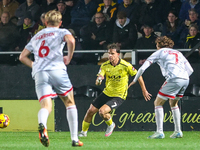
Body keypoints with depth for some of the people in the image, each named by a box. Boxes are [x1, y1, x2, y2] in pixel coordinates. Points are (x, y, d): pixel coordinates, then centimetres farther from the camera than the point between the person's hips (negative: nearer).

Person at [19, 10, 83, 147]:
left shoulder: (36, 37, 27)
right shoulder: (61, 32, 13)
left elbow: (22, 57, 25)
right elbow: (71, 40, -10)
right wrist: (69, 57, 3)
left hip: (39, 73, 2)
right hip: (57, 69, -2)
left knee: (46, 106, -10)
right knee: (70, 103, 15)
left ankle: (42, 125, -46)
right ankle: (75, 139, 11)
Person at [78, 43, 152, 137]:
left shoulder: (126, 66, -18)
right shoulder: (105, 65, -6)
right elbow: (98, 81, -11)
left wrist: (144, 91, -1)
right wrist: (99, 80, -37)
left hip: (119, 96, -5)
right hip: (107, 93, 5)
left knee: (102, 111, -23)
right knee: (91, 111, 3)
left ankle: (110, 125, 9)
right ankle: (83, 132, 25)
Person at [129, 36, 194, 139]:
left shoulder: (159, 52, 15)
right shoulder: (178, 53, 29)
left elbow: (143, 68, 13)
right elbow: (190, 70, 22)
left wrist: (135, 80, 25)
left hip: (174, 79, -6)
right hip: (185, 79, 6)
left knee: (158, 103, 3)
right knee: (173, 103, 26)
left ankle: (159, 132, -6)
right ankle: (178, 131, 21)